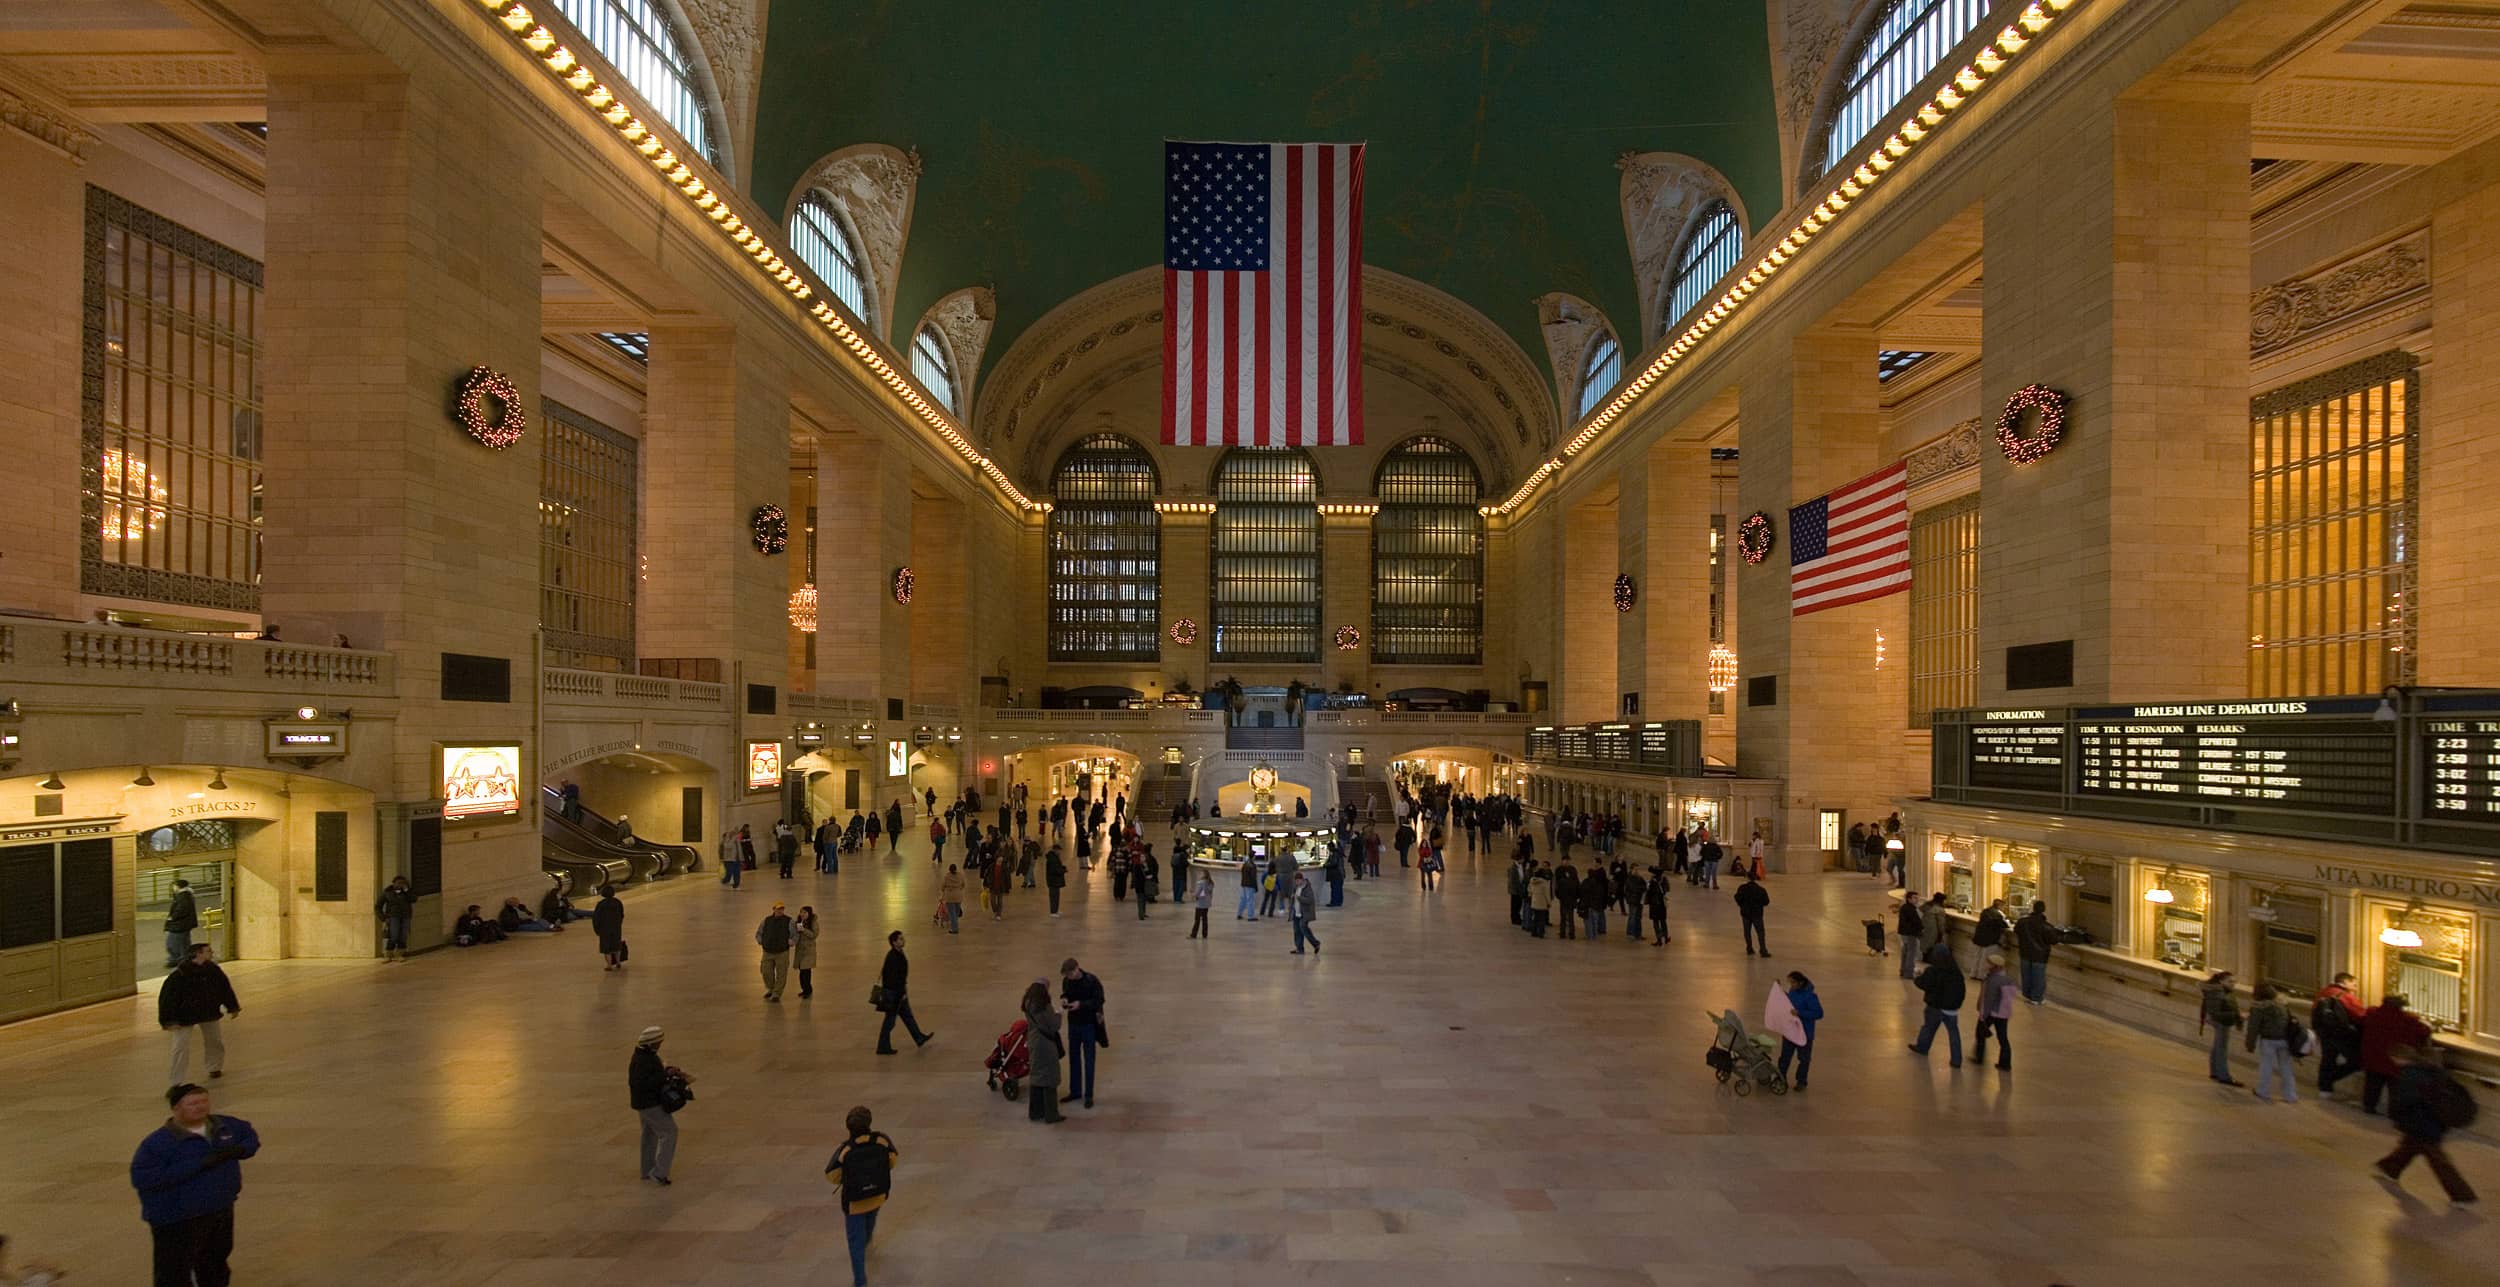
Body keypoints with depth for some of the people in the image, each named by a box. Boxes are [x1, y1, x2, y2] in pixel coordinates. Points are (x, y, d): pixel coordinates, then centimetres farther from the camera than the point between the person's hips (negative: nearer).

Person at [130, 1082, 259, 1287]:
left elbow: (250, 1134, 17)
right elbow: (141, 1177, -29)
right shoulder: (159, 1141, -19)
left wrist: (240, 1150, -9)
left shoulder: (224, 1126, 0)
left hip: (222, 1210, 6)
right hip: (178, 1219, -6)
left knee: (215, 1266, 27)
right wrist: (199, 1165, -33)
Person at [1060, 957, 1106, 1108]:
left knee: (1089, 1061, 3)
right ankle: (1075, 1091, 26)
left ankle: (1089, 1095, 9)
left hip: (1089, 1024, -5)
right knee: (1074, 1058, 13)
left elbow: (1099, 1001, -15)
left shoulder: (1092, 981, -18)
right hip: (1073, 1024, 5)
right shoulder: (1066, 981, -3)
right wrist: (1064, 1000, -13)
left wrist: (1081, 1004, -28)